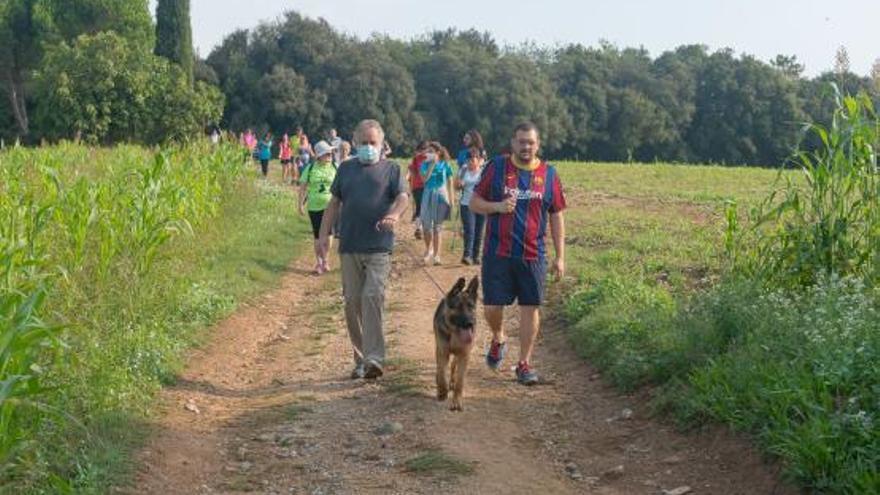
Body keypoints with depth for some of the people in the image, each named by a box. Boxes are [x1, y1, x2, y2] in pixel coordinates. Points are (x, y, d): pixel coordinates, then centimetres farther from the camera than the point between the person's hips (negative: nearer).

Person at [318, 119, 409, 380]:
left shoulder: (391, 169, 7)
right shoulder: (346, 169, 16)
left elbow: (403, 197, -7)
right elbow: (334, 203, 18)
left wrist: (395, 215, -29)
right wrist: (324, 234, 9)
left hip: (379, 247, -4)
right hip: (349, 247, 4)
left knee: (373, 296, -17)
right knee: (352, 302, 5)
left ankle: (374, 358, -17)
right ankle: (360, 359, 15)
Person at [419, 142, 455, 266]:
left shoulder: (445, 165, 0)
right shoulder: (425, 164, 3)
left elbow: (449, 184, 3)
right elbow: (424, 178, -14)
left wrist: (451, 201, 1)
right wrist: (433, 164, -13)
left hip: (441, 196, -1)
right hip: (428, 196, 1)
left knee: (437, 227, 3)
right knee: (426, 226, -3)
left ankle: (436, 255, 9)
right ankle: (428, 249, 22)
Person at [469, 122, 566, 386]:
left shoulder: (548, 174, 5)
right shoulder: (496, 168, 2)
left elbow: (556, 217, 9)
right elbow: (474, 203, 6)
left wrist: (560, 257, 6)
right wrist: (497, 207, -15)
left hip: (532, 256, 1)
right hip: (497, 254, -1)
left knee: (530, 308, 2)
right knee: (492, 306, 1)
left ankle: (524, 363, 14)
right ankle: (498, 340, 34)